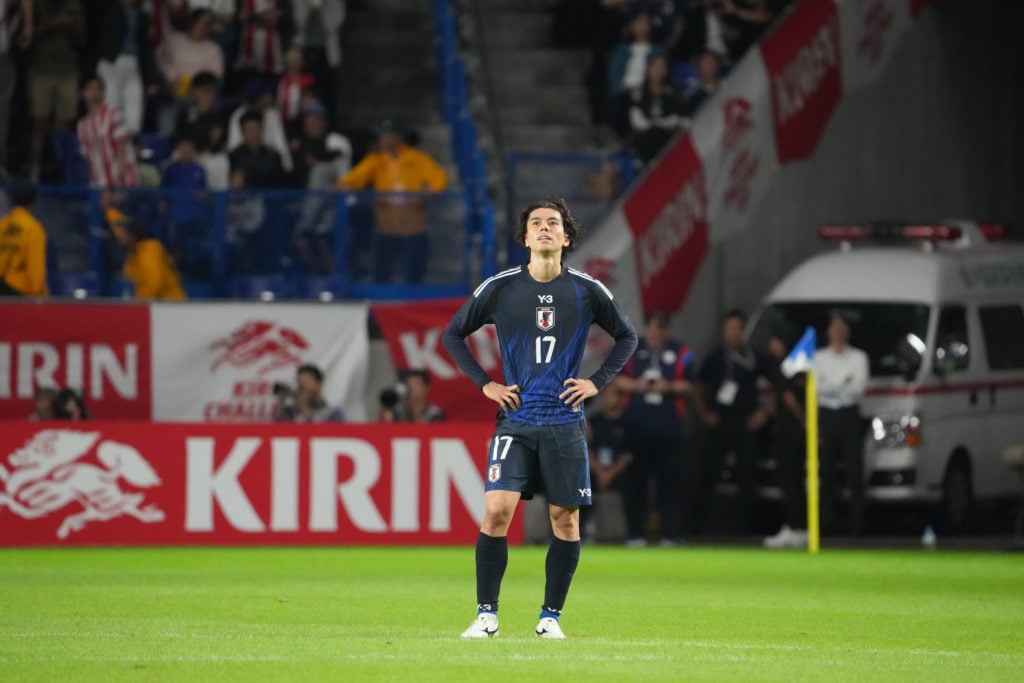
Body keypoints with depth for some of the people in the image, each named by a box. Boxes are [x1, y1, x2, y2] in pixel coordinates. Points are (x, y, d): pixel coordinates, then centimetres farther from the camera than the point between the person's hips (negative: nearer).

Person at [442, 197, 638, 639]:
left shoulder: (587, 291, 2)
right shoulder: (500, 288, 0)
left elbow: (626, 337, 16)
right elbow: (454, 334, 12)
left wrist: (596, 382, 4)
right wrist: (484, 384, 3)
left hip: (564, 421, 1)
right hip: (515, 419, -1)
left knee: (565, 519, 2)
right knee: (497, 510, -13)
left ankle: (551, 616, 14)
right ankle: (487, 614, -5)